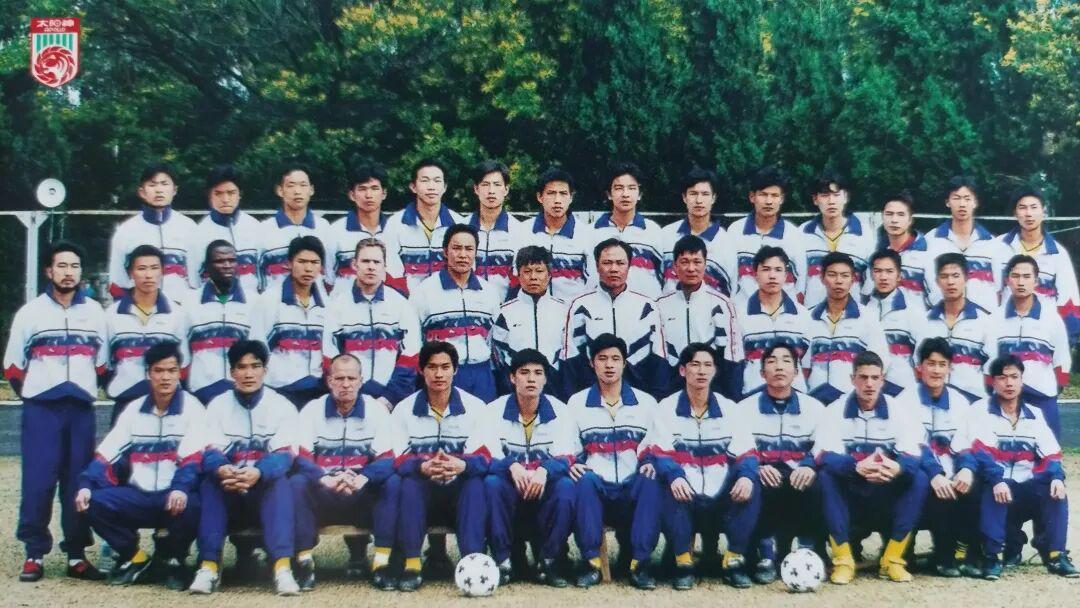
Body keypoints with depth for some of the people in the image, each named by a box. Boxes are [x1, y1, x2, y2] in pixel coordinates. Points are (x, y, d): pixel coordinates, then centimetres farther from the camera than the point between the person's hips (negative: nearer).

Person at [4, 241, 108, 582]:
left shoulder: (95, 313, 9)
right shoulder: (30, 312, 3)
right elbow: (12, 366, 7)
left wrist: (83, 388, 9)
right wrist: (31, 393, 8)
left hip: (82, 408, 2)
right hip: (40, 409, -2)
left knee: (79, 482, 3)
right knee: (37, 481, -6)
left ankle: (77, 555, 9)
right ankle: (34, 554, 2)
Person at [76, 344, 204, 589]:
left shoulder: (192, 408, -2)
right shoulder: (134, 410, 10)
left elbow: (194, 457, -15)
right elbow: (106, 454, 6)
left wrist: (181, 488, -34)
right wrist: (86, 485, -12)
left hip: (174, 498, -4)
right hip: (137, 497, 4)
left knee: (192, 505, -36)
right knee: (94, 502, -20)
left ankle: (173, 559, -4)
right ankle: (133, 557, 2)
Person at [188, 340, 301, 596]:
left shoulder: (282, 406, -3)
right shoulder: (217, 406, 2)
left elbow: (284, 455, -15)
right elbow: (211, 452, -10)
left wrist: (258, 473, -39)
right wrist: (222, 470, -36)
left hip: (266, 491, -1)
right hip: (228, 494, 1)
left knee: (280, 483, -33)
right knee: (210, 483, -30)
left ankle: (282, 567, -44)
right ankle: (209, 566, -36)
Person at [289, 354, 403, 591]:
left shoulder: (376, 410, 0)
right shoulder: (312, 410, 0)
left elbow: (387, 459, -8)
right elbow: (301, 458, -10)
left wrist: (363, 478, -30)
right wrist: (325, 479, -31)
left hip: (363, 496, 0)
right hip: (322, 496, 0)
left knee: (393, 483, -27)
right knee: (296, 483, -29)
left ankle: (381, 563, -25)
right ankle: (305, 561, -22)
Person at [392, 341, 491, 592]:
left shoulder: (474, 407, -2)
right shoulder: (404, 409, -1)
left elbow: (484, 457, -13)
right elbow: (396, 459, -12)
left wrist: (462, 465, -39)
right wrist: (423, 466, -36)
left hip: (460, 491, 0)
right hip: (423, 492, 0)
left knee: (476, 483, -32)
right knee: (409, 482, -31)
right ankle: (412, 564, -31)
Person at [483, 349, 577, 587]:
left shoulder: (559, 411, -2)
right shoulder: (494, 411, -4)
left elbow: (565, 459, -11)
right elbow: (489, 459, -12)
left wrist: (544, 471, -35)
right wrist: (513, 467, -35)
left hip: (545, 489, 0)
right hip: (510, 489, 0)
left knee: (566, 487, -32)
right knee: (491, 483, -33)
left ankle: (547, 562, -21)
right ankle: (502, 562, -23)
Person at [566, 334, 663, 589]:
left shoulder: (646, 403, 10)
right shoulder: (576, 403, 9)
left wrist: (651, 463, -10)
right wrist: (573, 464, -11)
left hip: (633, 491, 0)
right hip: (597, 489, 0)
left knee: (650, 482, -34)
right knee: (584, 480, -34)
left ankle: (638, 562, -25)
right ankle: (591, 561, -24)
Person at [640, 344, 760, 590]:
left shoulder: (728, 407, 9)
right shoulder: (667, 408, 3)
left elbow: (746, 452, 0)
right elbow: (658, 452, -9)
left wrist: (746, 476, -24)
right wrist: (674, 477, -32)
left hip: (722, 500, 2)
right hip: (686, 497, -2)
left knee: (752, 488, -26)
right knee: (670, 491, -34)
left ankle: (734, 561, -17)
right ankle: (683, 563, -20)